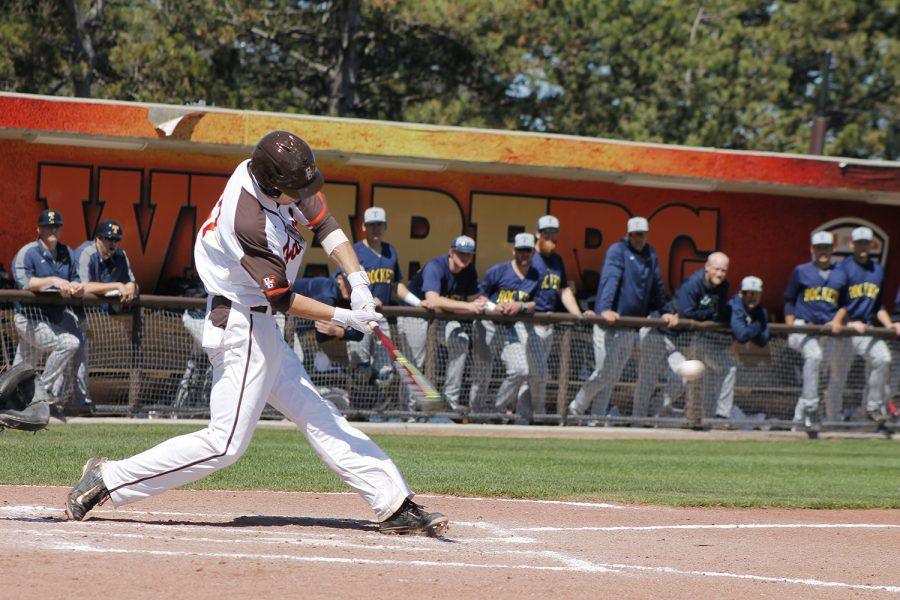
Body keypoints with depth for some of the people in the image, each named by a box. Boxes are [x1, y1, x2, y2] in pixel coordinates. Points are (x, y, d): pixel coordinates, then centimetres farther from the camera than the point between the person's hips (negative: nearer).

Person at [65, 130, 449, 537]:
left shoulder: (267, 173, -4)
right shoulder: (248, 221, -29)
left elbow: (324, 223, 1)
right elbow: (283, 300, -22)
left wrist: (357, 279, -11)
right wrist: (344, 318, -20)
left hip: (258, 330, 10)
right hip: (243, 329, -10)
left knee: (319, 417, 10)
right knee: (225, 444, -10)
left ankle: (395, 505, 12)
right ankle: (108, 480, -4)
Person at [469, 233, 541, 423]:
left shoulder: (536, 277, 4)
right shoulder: (498, 271, -7)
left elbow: (535, 304, 8)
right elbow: (480, 295, 0)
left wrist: (521, 306, -13)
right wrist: (493, 307, -18)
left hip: (513, 327, 3)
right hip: (488, 325, -3)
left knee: (521, 370, -10)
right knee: (483, 373, -1)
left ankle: (499, 407, 10)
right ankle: (477, 412, 16)